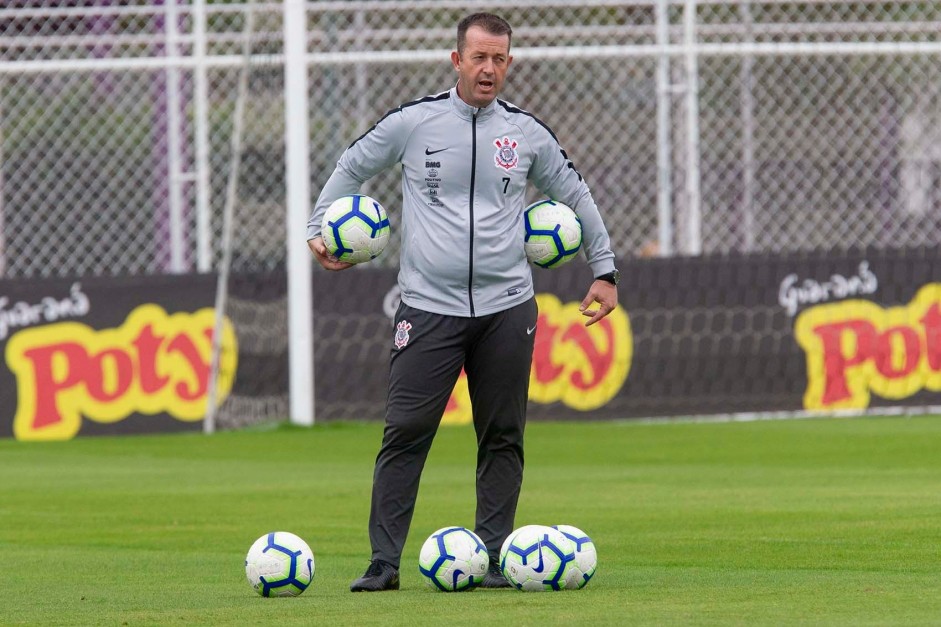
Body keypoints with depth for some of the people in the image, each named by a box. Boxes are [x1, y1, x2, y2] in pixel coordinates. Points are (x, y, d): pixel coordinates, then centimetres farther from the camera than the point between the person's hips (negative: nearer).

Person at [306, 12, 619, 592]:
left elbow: (577, 196, 20)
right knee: (406, 433, -7)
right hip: (429, 306, -2)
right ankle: (384, 562, -4)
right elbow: (352, 167, 16)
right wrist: (318, 230, 7)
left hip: (507, 308, 2)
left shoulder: (527, 133, 7)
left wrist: (606, 271, 19)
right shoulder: (414, 122, 2)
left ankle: (493, 558, 10)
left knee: (503, 436, 3)